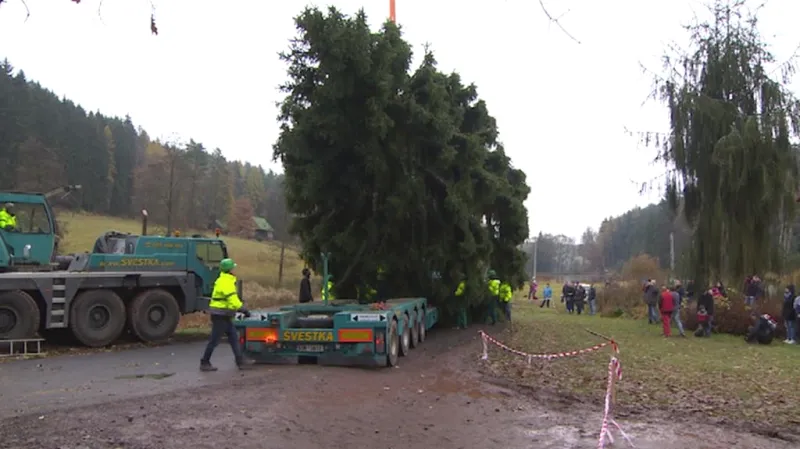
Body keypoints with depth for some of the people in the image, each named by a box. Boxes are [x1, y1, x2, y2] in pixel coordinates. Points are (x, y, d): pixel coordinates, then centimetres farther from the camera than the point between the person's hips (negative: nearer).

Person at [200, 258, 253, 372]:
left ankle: (240, 360, 14)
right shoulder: (226, 282, -20)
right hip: (220, 316, -10)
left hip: (224, 316, 10)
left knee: (234, 338, 11)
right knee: (214, 340, -1)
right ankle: (205, 363, 9)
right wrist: (244, 310, -18)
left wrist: (242, 308, 13)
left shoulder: (224, 280, 12)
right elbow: (233, 301, -26)